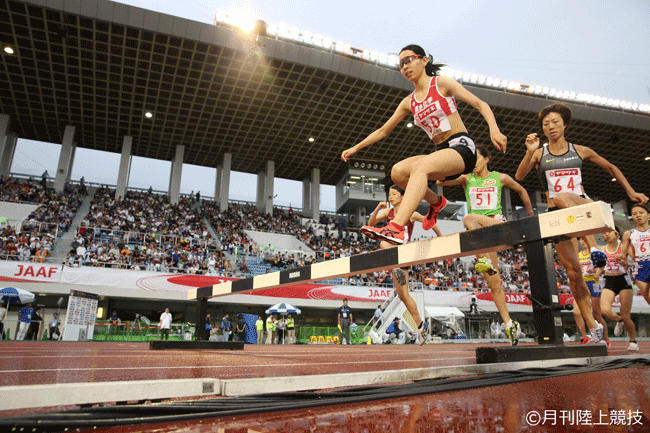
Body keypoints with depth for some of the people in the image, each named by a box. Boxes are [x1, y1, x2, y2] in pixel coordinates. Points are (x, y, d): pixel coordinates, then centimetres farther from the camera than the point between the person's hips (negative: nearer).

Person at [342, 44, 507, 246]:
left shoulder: (442, 83, 2)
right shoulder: (409, 102, 15)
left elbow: (481, 105, -1)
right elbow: (383, 130, 21)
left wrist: (494, 130, -19)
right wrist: (355, 148, 18)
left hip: (462, 147, -5)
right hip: (442, 153, 5)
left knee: (419, 166, -32)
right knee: (398, 172, -15)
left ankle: (397, 229, -46)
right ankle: (436, 202, 10)